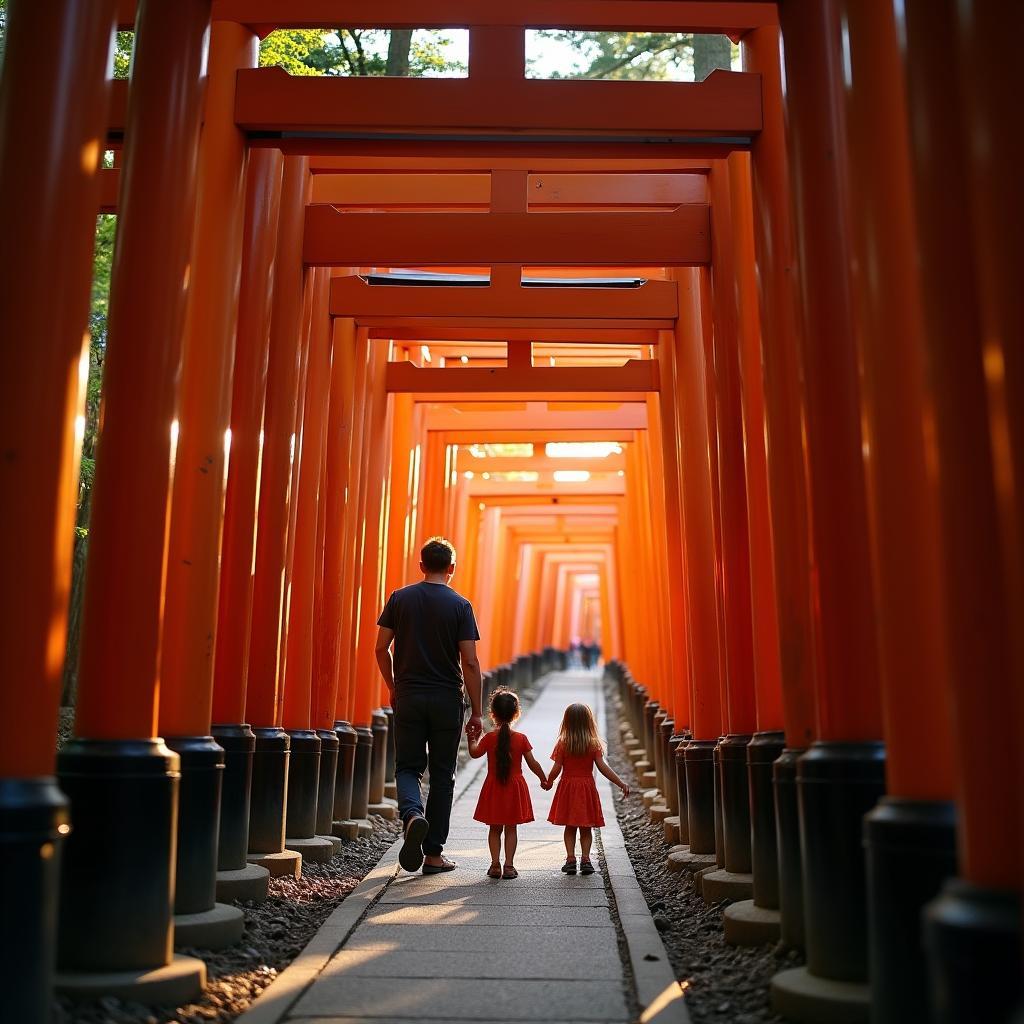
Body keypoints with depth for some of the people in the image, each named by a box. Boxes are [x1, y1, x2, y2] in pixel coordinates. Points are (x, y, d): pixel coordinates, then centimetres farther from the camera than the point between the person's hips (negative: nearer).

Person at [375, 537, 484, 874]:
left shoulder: (400, 598, 2)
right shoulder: (460, 605, -5)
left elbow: (381, 649, 1)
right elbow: (470, 662, -8)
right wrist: (476, 712, -3)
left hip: (408, 696, 1)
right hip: (447, 700, -1)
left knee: (408, 768, 11)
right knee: (442, 774, 9)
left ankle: (412, 815, -20)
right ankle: (434, 854, 13)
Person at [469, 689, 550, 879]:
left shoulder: (489, 738, -9)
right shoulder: (521, 738, -7)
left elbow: (474, 753, 2)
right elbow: (533, 763, -3)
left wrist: (473, 738, 18)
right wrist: (544, 779, 11)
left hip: (494, 788, 0)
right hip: (515, 787, 0)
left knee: (495, 829, 11)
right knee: (511, 829, 7)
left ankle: (495, 865, 6)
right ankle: (509, 865, 4)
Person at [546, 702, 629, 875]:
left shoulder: (562, 744, -6)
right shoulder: (594, 744, -7)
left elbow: (557, 768, -7)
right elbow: (603, 767, -12)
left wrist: (548, 781, 12)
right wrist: (621, 784, -9)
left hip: (568, 786, 0)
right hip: (587, 787, 0)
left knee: (570, 827, 11)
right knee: (586, 828, 10)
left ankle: (571, 859, 5)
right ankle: (585, 859, 3)